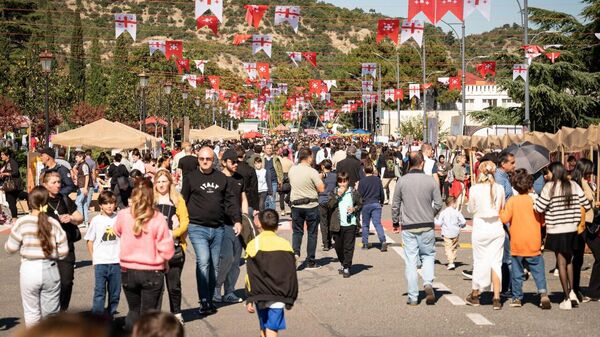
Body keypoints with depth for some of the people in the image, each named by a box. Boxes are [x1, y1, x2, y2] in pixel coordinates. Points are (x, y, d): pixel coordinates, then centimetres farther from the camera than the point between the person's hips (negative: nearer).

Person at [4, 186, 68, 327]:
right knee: (51, 312, 13)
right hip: (50, 271, 1)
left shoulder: (22, 223, -8)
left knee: (32, 312, 12)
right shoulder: (54, 224, -4)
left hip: (29, 270, -1)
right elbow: (63, 252, -3)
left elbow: (10, 248, -3)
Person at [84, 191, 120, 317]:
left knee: (115, 293, 10)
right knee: (99, 293, -6)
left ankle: (111, 316, 23)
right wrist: (94, 258, 1)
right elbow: (90, 241, 7)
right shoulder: (96, 220, -1)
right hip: (100, 262, -2)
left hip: (116, 262, 2)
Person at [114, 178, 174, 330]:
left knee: (134, 310, 20)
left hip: (128, 270, 3)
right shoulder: (157, 218, -17)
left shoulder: (123, 215, -9)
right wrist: (164, 262, 5)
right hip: (152, 272, -2)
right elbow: (167, 248, -15)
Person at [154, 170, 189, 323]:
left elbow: (185, 221, 1)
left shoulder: (178, 200, 6)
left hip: (174, 246, 0)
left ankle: (176, 313, 18)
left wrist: (174, 233, -14)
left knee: (174, 283, 6)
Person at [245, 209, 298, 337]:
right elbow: (292, 275, 7)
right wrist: (290, 298, 15)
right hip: (278, 297, 0)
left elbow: (251, 277, -5)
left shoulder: (253, 245, -3)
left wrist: (250, 299, 0)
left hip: (260, 296, 0)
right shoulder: (285, 244, 3)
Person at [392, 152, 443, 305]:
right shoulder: (430, 180, -5)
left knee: (411, 261, 5)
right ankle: (428, 283, -7)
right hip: (427, 226, 0)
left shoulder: (402, 181, -5)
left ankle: (413, 297, 7)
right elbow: (438, 204, -1)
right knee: (428, 255, 17)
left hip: (408, 227, 0)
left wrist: (395, 222, 16)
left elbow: (395, 205, 1)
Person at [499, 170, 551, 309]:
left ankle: (517, 298, 14)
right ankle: (543, 293, -13)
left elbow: (505, 218, -12)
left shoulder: (512, 201, -6)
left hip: (517, 244, 0)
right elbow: (543, 221, 3)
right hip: (534, 244, 1)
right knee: (538, 271, 5)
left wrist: (500, 210, 6)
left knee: (517, 272, 10)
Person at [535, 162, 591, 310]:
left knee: (561, 263, 3)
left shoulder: (550, 187, -11)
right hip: (572, 229, 4)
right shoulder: (574, 185, 2)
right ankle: (572, 291, 16)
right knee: (569, 260, 22)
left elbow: (539, 208, -13)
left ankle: (567, 299, 5)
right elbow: (587, 206, 2)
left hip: (557, 231, -4)